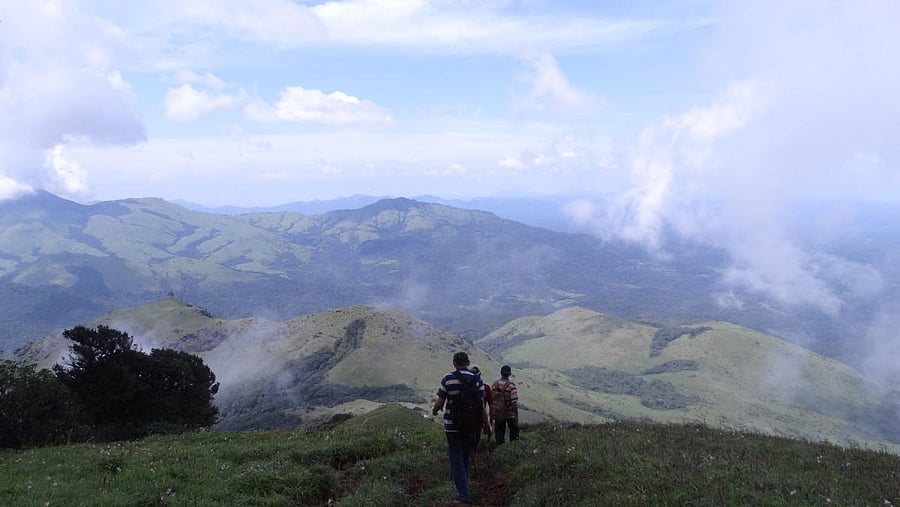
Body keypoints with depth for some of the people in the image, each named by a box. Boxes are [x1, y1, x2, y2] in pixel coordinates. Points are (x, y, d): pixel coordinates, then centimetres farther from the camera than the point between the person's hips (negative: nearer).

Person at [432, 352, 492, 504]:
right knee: (467, 456, 21)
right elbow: (482, 406, -7)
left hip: (452, 425, -2)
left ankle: (463, 493, 5)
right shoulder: (477, 379, -5)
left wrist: (434, 410, 14)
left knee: (457, 458, 8)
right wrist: (487, 424, 4)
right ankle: (462, 484, 35)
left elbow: (439, 403, -8)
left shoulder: (447, 379, -10)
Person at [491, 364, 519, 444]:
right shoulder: (511, 385, -15)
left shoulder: (494, 384, -1)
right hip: (510, 414, -4)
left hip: (497, 414, 4)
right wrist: (516, 416, -7)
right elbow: (514, 402, -16)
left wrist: (491, 414, 15)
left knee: (499, 432, 13)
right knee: (514, 429, 15)